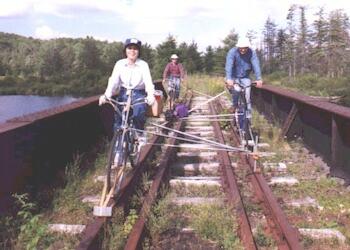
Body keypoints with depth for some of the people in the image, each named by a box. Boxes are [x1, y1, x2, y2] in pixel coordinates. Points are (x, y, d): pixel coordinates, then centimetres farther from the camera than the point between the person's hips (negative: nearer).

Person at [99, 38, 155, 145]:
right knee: (118, 118, -9)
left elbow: (148, 81, -19)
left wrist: (151, 95, -40)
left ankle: (140, 134, -1)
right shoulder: (120, 64, -3)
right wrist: (106, 95, -32)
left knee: (138, 113, -28)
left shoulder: (143, 65, -7)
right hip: (123, 94, 2)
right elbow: (113, 81, -13)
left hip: (139, 94, -2)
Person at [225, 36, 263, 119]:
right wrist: (229, 79, -45)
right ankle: (234, 104, -2)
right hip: (234, 77, -2)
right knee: (236, 89, -30)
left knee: (247, 97, -5)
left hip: (245, 77, 2)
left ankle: (248, 117, 11)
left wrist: (259, 79, -38)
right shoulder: (232, 52, -20)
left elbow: (256, 65, -25)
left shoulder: (251, 53, -15)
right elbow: (229, 65, -31)